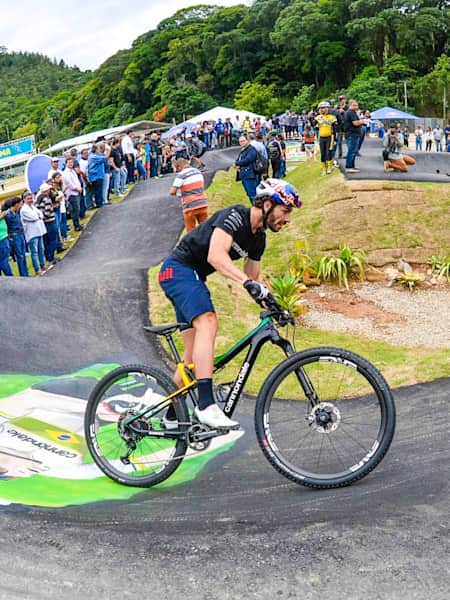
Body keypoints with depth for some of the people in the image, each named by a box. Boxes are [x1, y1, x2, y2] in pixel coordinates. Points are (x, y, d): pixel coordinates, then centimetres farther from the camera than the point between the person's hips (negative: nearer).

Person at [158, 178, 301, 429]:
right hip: (178, 269, -9)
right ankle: (207, 406, -38)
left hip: (194, 277, 9)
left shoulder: (258, 238, 7)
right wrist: (248, 282, -43)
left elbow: (252, 277, 15)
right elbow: (216, 255, -34)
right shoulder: (235, 216, -19)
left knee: (194, 351, 7)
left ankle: (172, 417, 19)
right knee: (208, 321, -30)